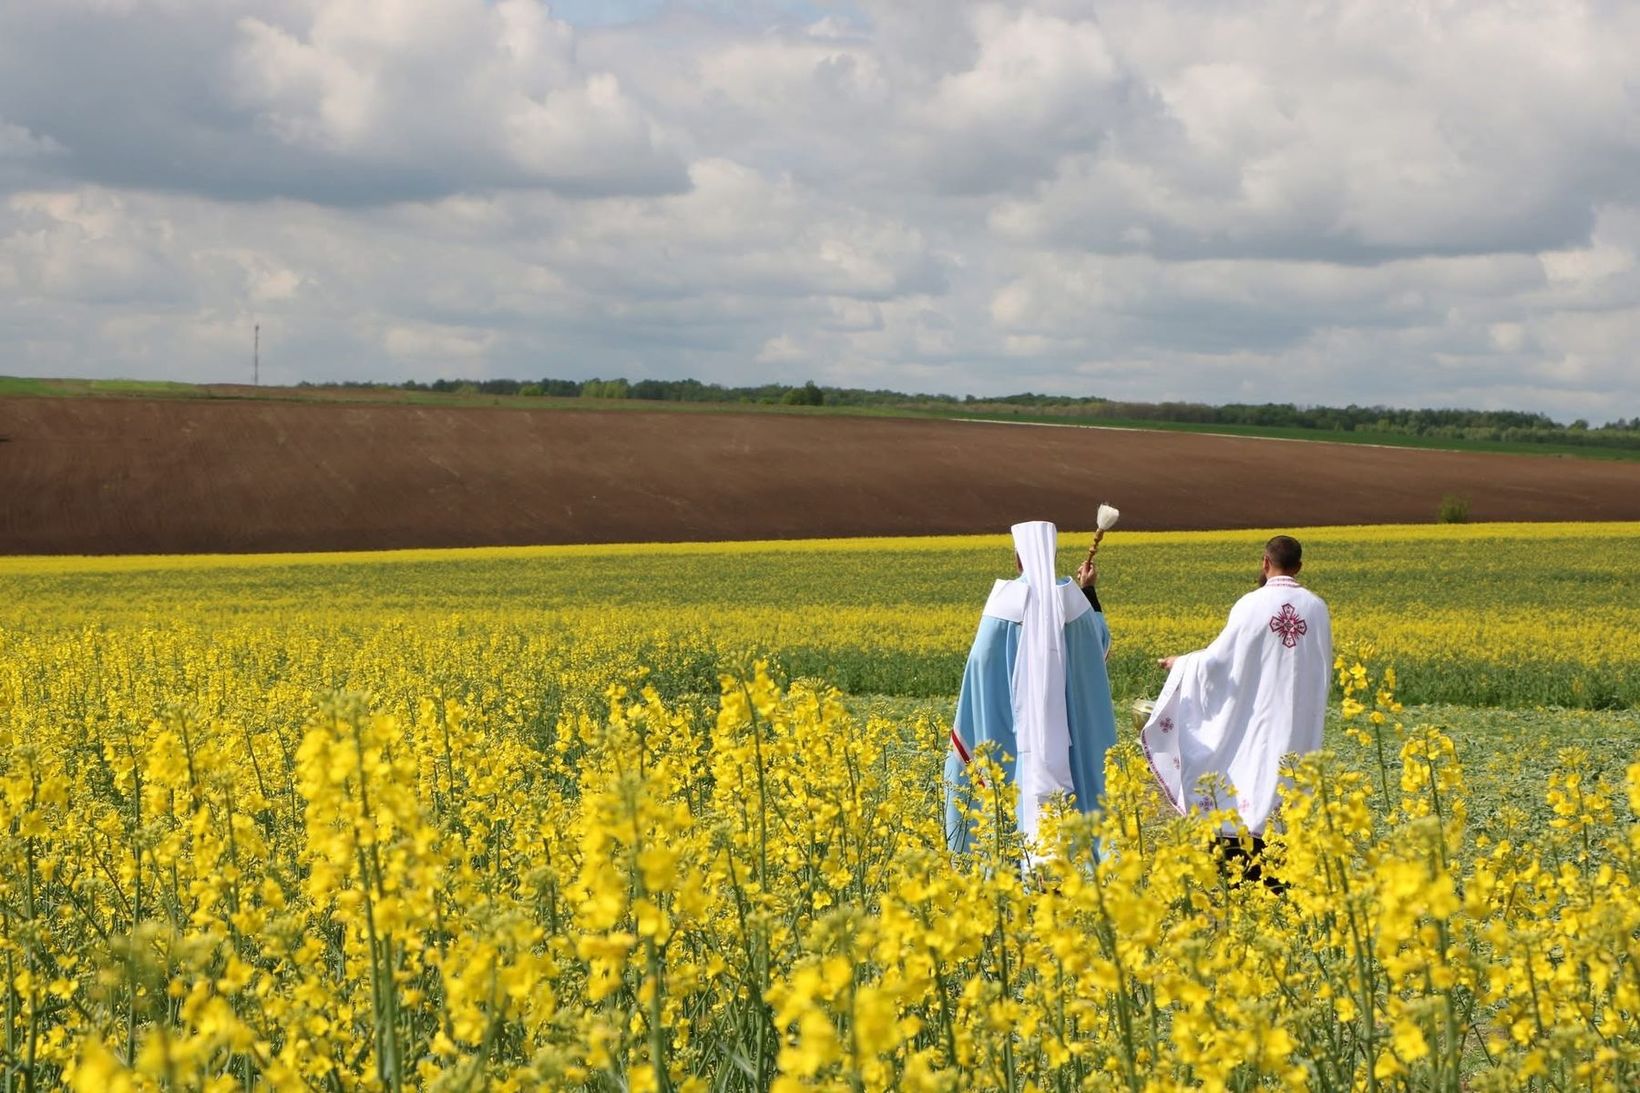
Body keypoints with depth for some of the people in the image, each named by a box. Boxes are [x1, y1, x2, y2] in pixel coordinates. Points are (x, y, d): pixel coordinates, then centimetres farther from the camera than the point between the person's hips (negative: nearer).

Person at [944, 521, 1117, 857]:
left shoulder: (1006, 599, -8)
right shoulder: (1072, 597, -1)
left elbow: (984, 661, -7)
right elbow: (1100, 646, 14)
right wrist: (1090, 592, 21)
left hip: (1019, 722, -2)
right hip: (1065, 724, 3)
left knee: (1023, 786, 1)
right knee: (1068, 781, 9)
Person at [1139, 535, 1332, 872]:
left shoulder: (1252, 604, -11)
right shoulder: (1317, 608, 1)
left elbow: (1218, 657, -6)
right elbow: (1324, 670, 11)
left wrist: (1180, 664, 11)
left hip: (1258, 716, -3)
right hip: (1300, 725, 3)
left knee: (1246, 778, 3)